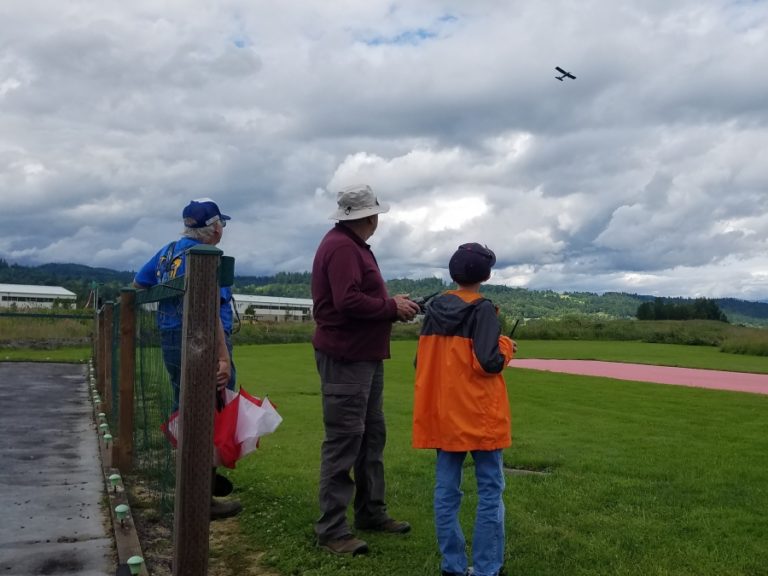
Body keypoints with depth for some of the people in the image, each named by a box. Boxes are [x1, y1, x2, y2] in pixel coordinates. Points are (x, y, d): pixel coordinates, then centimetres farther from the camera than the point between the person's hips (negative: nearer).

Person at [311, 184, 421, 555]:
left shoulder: (353, 245, 17)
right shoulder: (341, 247, -17)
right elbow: (348, 302, -27)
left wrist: (391, 304, 0)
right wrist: (392, 308, -14)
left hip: (365, 356, 11)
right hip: (344, 357, -11)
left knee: (372, 435, 16)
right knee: (343, 441, -6)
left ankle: (371, 512, 28)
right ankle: (332, 530, 2)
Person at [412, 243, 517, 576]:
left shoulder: (434, 310, 6)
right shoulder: (483, 310, -11)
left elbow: (420, 362, 9)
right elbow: (488, 362, -18)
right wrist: (506, 346, 1)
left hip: (442, 414, 6)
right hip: (479, 415, -5)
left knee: (446, 490, 9)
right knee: (490, 491, 5)